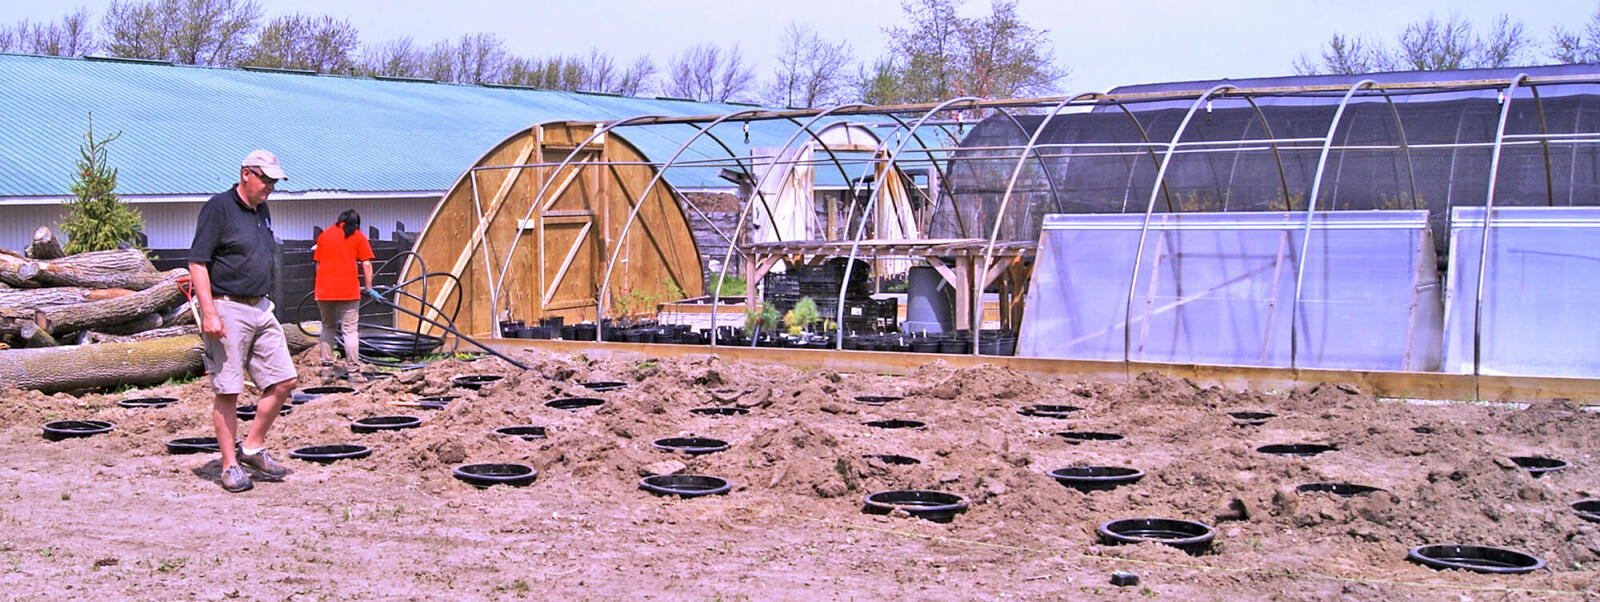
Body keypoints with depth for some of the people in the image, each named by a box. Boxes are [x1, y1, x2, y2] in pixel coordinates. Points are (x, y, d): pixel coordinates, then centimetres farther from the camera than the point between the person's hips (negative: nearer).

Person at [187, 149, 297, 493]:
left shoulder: (262, 211, 15)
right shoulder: (218, 208, -9)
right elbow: (197, 262, -14)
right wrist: (208, 312, -20)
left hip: (261, 309, 8)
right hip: (227, 309, -8)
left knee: (284, 381, 5)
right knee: (227, 391, -2)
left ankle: (253, 448, 18)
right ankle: (230, 466, 6)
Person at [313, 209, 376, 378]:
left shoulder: (324, 234, 15)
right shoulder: (358, 236, 5)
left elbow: (318, 263, 17)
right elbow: (366, 264, -2)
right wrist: (368, 288, 6)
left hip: (324, 290, 3)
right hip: (348, 290, -3)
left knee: (327, 327, 17)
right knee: (350, 330, -2)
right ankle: (354, 372, -5)